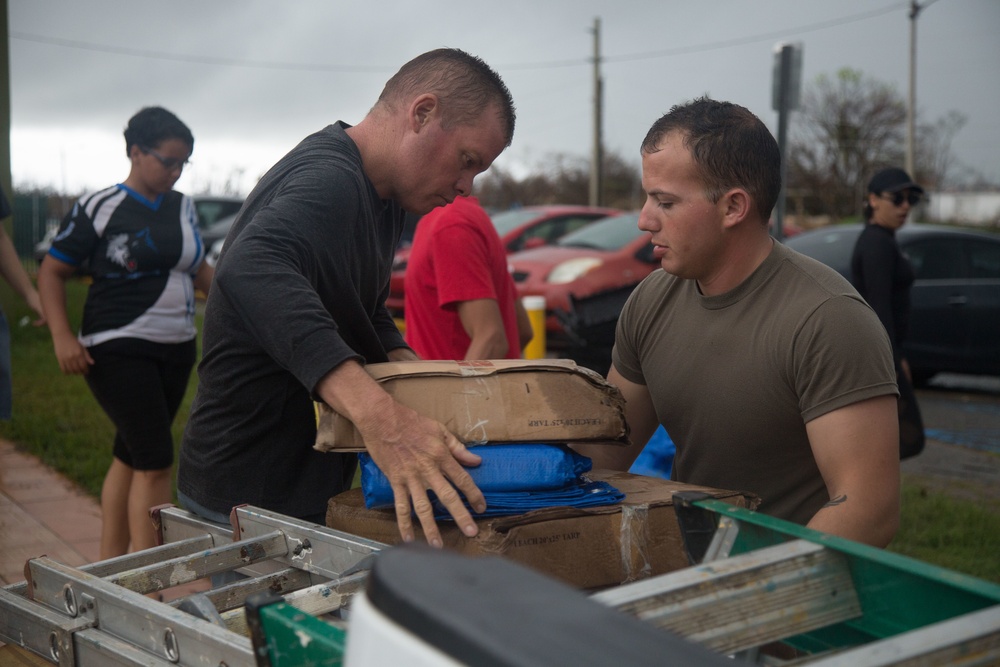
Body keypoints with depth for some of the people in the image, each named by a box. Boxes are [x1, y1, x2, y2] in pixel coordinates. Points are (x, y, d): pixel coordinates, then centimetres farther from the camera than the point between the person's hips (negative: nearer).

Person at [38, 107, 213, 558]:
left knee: (131, 456, 13)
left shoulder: (183, 207, 11)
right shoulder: (100, 208, -7)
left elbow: (198, 270, 23)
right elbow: (52, 272, -3)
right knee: (156, 461, -11)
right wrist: (62, 337, -15)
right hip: (119, 351, -6)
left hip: (176, 350, 6)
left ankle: (109, 564, 22)